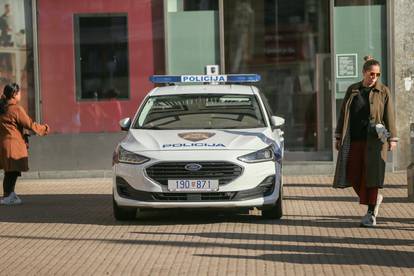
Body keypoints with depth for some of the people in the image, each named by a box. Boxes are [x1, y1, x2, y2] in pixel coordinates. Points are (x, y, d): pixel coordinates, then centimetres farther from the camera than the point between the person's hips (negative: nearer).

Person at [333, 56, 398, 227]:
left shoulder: (383, 92, 2)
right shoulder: (352, 90, 10)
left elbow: (389, 116, 0)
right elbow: (343, 115, 13)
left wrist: (392, 139, -6)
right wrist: (338, 137, 10)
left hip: (374, 141, -3)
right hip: (354, 140, 3)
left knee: (370, 175, -5)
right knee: (352, 174, 2)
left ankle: (371, 214, 1)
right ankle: (375, 199, 26)